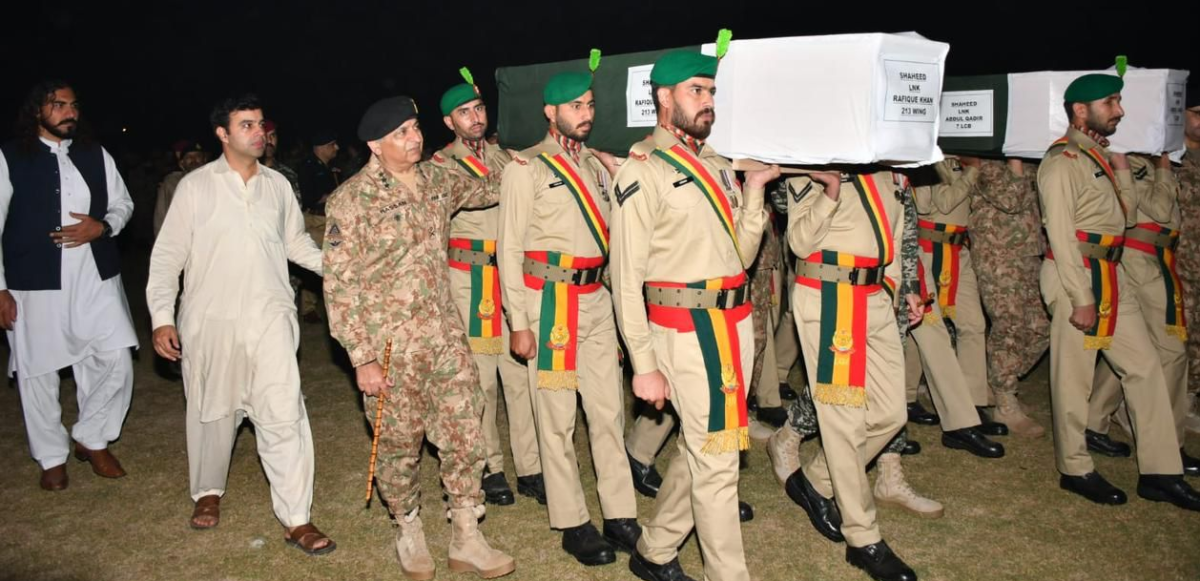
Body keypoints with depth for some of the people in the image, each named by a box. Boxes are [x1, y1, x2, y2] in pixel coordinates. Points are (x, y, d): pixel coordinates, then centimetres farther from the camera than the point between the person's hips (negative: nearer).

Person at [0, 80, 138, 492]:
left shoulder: (95, 155, 8)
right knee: (37, 371, 6)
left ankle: (92, 439, 22)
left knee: (116, 359, -1)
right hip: (34, 283, -3)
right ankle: (52, 458, 25)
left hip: (95, 278, 3)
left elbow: (123, 203, 16)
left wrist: (102, 226, -8)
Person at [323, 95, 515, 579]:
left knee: (464, 431, 5)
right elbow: (339, 285, -12)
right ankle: (409, 532, 32)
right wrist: (361, 358, -15)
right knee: (399, 442, 9)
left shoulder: (436, 179, 5)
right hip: (390, 344, -5)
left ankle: (466, 539, 19)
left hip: (446, 334, 5)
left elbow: (477, 191, 28)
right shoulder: (352, 200, -12)